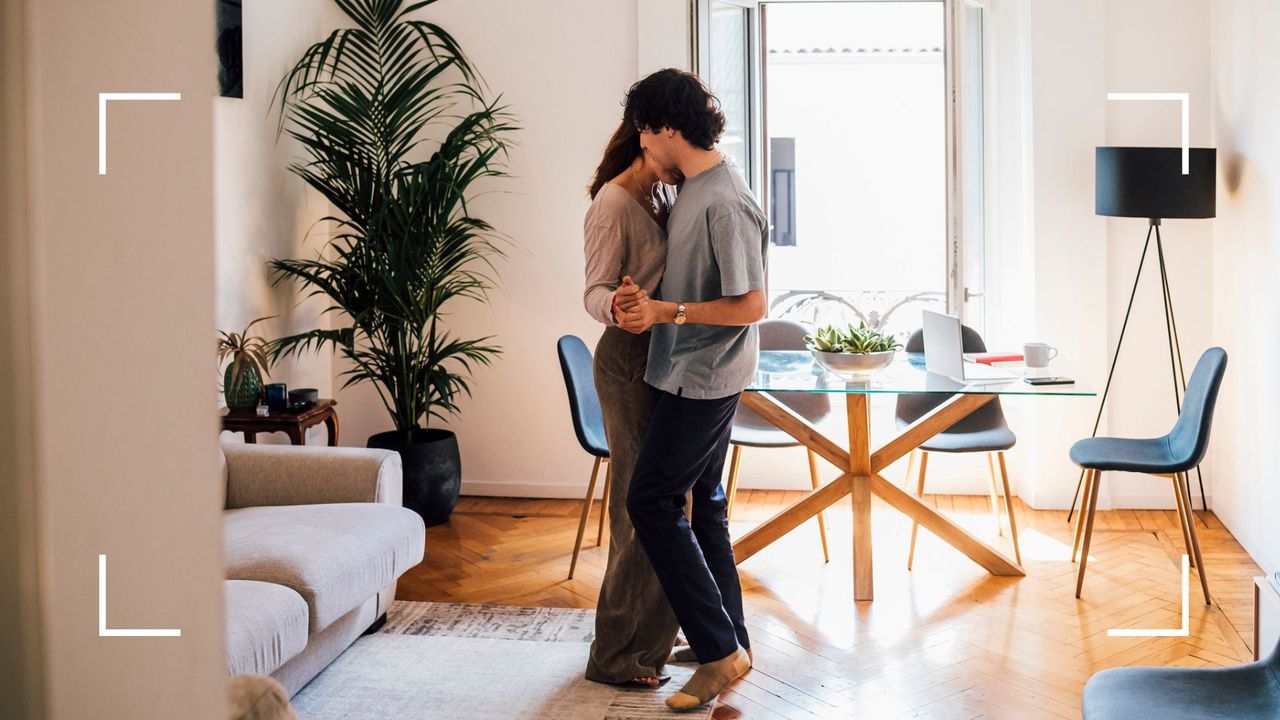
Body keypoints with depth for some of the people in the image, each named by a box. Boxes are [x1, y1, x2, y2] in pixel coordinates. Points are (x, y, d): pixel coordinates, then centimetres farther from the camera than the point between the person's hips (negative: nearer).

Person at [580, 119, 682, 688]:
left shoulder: (659, 197, 14)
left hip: (661, 359, 9)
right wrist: (616, 306, -41)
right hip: (629, 360, -9)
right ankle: (614, 656, 1)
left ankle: (649, 636, 26)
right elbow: (595, 291, -22)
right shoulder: (613, 204, -14)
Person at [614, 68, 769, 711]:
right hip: (693, 374, 10)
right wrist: (643, 297, 4)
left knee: (651, 501, -7)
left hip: (703, 379, -10)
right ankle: (731, 640, 24)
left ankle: (719, 649, -2)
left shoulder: (724, 203, -22)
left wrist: (666, 312, -20)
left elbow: (750, 306, -23)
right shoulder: (690, 188, 9)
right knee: (703, 504, 15)